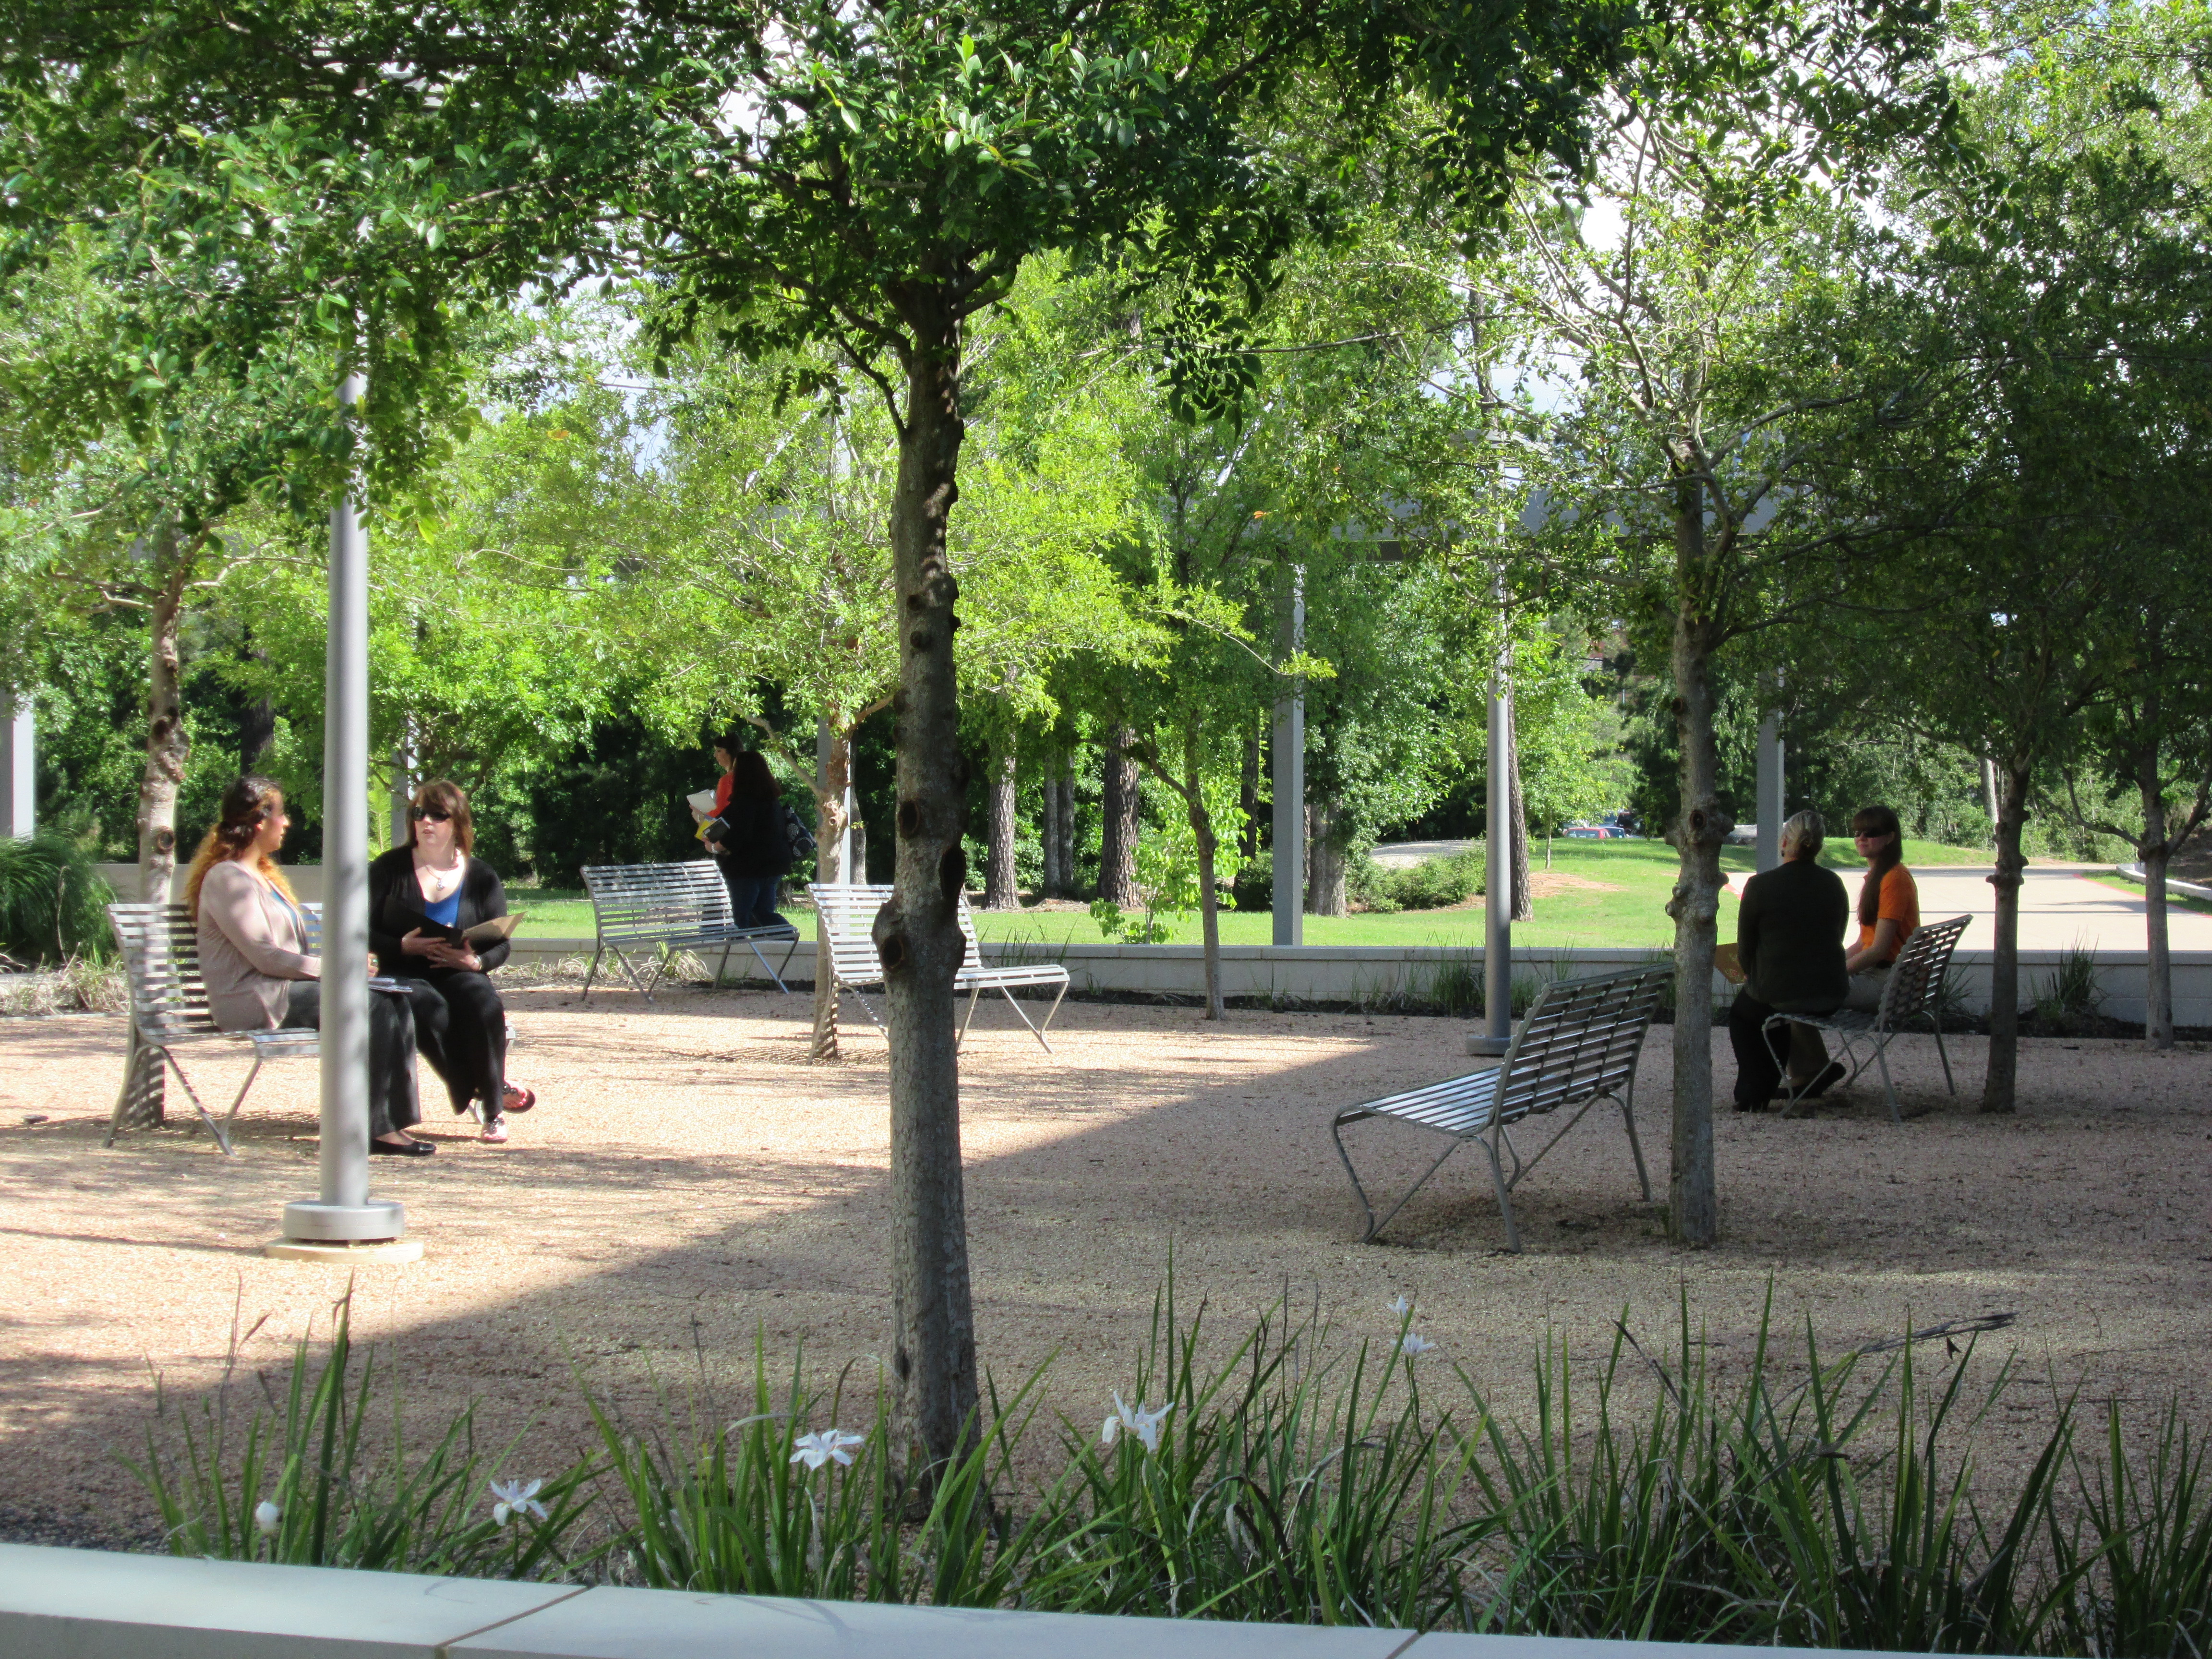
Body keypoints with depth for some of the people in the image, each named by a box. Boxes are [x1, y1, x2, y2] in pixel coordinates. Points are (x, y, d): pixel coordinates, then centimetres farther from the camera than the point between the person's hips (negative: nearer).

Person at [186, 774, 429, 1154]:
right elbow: (266, 957, -16)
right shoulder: (227, 879, -9)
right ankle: (375, 1127, -21)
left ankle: (396, 1120, -18)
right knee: (373, 1006, -23)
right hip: (254, 1000, -9)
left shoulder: (262, 875, 23)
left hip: (287, 986, 9)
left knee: (394, 1002, -11)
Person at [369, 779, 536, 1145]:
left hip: (458, 973, 1)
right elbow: (363, 932, 1)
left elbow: (500, 945, 7)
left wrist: (476, 961, -16)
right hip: (403, 974, -1)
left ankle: (494, 1108, -24)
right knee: (431, 1009, -36)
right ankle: (489, 1088, -21)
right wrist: (403, 946, -19)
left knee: (484, 1003, -34)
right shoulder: (389, 869, 7)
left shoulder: (482, 878, 9)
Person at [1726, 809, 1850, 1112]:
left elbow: (1745, 947, -4)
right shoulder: (1834, 884, -1)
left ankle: (1753, 1093, 21)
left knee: (1741, 1013, 28)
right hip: (1832, 997, 4)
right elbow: (1837, 937, 11)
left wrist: (1752, 976, 19)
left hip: (1776, 992, -4)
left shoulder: (1760, 885, -14)